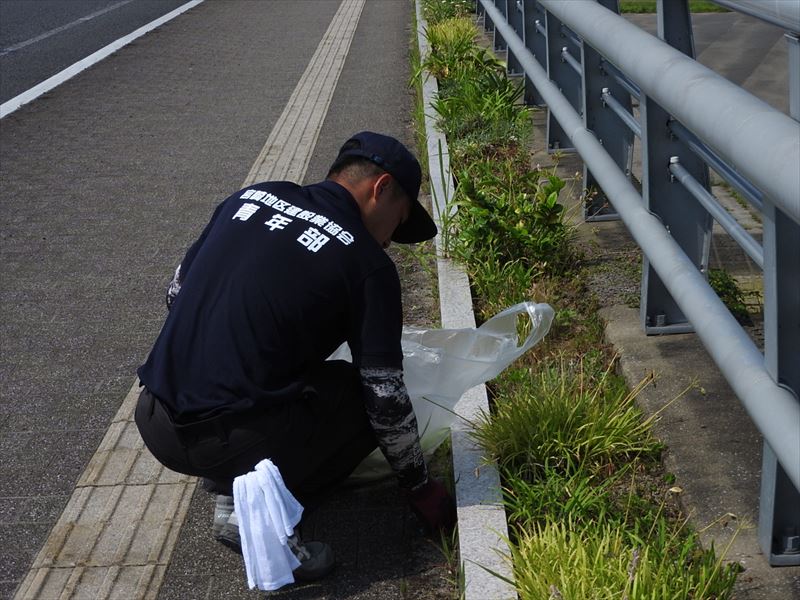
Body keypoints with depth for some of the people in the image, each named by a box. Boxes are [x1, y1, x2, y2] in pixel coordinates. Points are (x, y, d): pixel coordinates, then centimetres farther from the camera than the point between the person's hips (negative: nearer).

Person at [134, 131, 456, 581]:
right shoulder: (367, 264, -6)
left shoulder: (252, 197, 10)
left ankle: (235, 479, 14)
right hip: (226, 438, -7)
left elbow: (178, 292, 19)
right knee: (367, 399, 13)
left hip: (153, 421, 7)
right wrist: (422, 490, 12)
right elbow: (386, 399, -3)